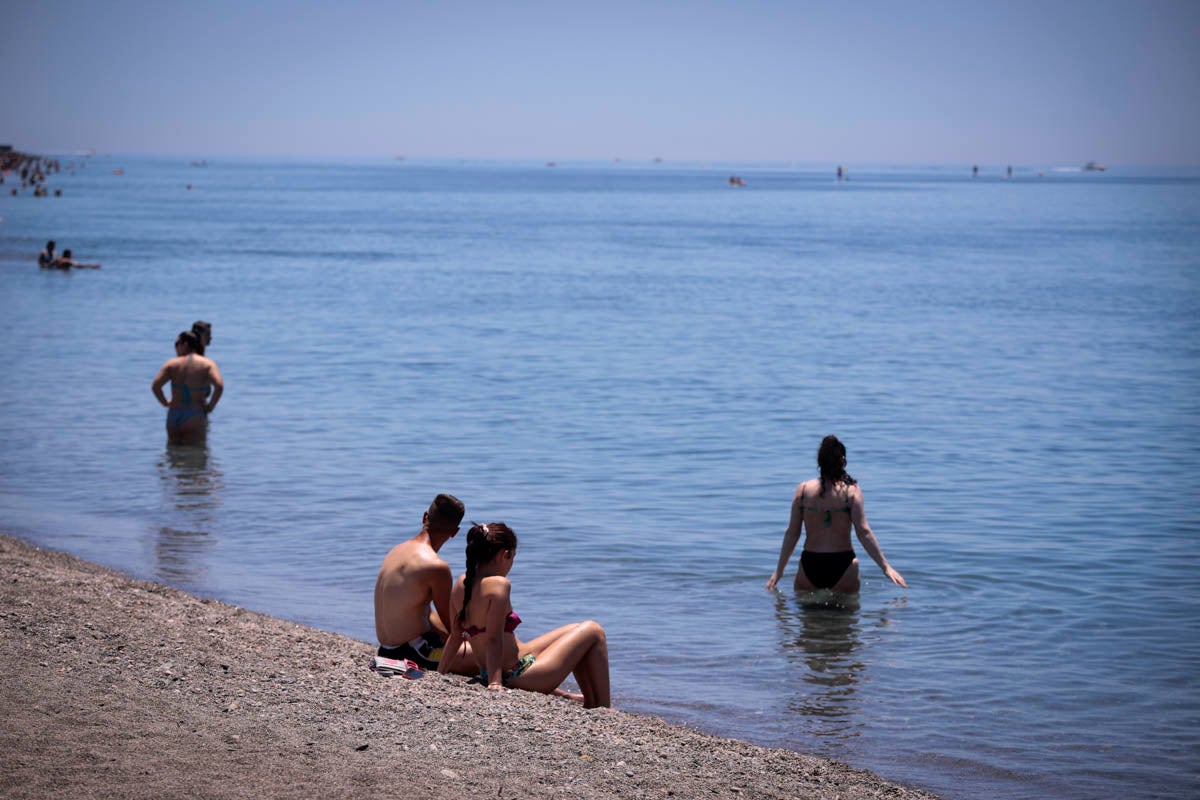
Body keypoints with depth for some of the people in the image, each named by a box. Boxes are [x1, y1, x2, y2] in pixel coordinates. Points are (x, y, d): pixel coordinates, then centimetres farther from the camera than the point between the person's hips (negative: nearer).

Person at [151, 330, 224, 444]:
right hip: (195, 418, -3)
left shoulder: (172, 364, 4)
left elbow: (155, 386, -8)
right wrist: (210, 407, -4)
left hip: (173, 416, 3)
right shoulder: (208, 364, 0)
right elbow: (219, 386, -17)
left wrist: (165, 403, 7)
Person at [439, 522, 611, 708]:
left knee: (576, 631, 26)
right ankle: (604, 711, 12)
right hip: (517, 676, -10)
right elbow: (494, 639, -26)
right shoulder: (498, 584, -23)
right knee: (593, 632, 6)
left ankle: (591, 703, 37)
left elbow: (456, 636, 8)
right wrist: (495, 682, -26)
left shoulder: (462, 583, 2)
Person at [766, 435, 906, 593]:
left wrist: (779, 570, 9)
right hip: (842, 566, -2)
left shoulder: (803, 489, 0)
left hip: (810, 564, 2)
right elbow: (864, 532, -10)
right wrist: (885, 566, -7)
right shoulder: (851, 491, -5)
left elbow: (791, 533, 2)